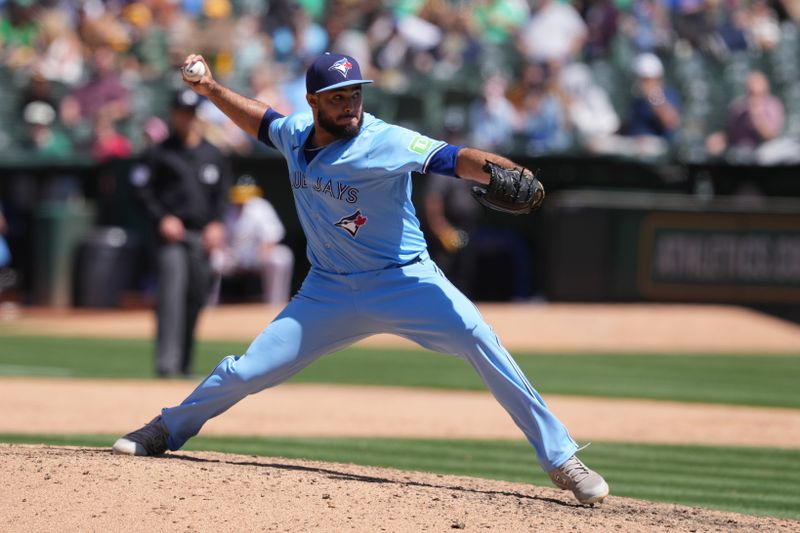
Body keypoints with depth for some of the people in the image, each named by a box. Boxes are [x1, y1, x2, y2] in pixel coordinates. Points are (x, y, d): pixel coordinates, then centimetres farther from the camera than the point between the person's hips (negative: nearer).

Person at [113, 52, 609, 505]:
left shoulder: (385, 143, -20)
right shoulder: (295, 133, -2)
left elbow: (454, 158, -34)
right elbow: (260, 118, 21)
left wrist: (503, 172, -52)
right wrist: (210, 87, 12)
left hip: (404, 281, -5)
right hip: (330, 291, 5)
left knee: (479, 339, -27)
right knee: (247, 371, 4)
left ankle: (562, 459, -24)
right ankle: (167, 430, 31)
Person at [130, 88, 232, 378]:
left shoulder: (214, 156, 14)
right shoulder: (160, 153, 3)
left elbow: (222, 194, 15)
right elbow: (142, 189, 1)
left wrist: (216, 223, -1)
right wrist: (161, 218, -11)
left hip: (203, 235, 4)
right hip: (172, 234, -4)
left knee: (196, 298, 6)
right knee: (172, 296, -16)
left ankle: (185, 362, 14)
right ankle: (167, 362, -22)